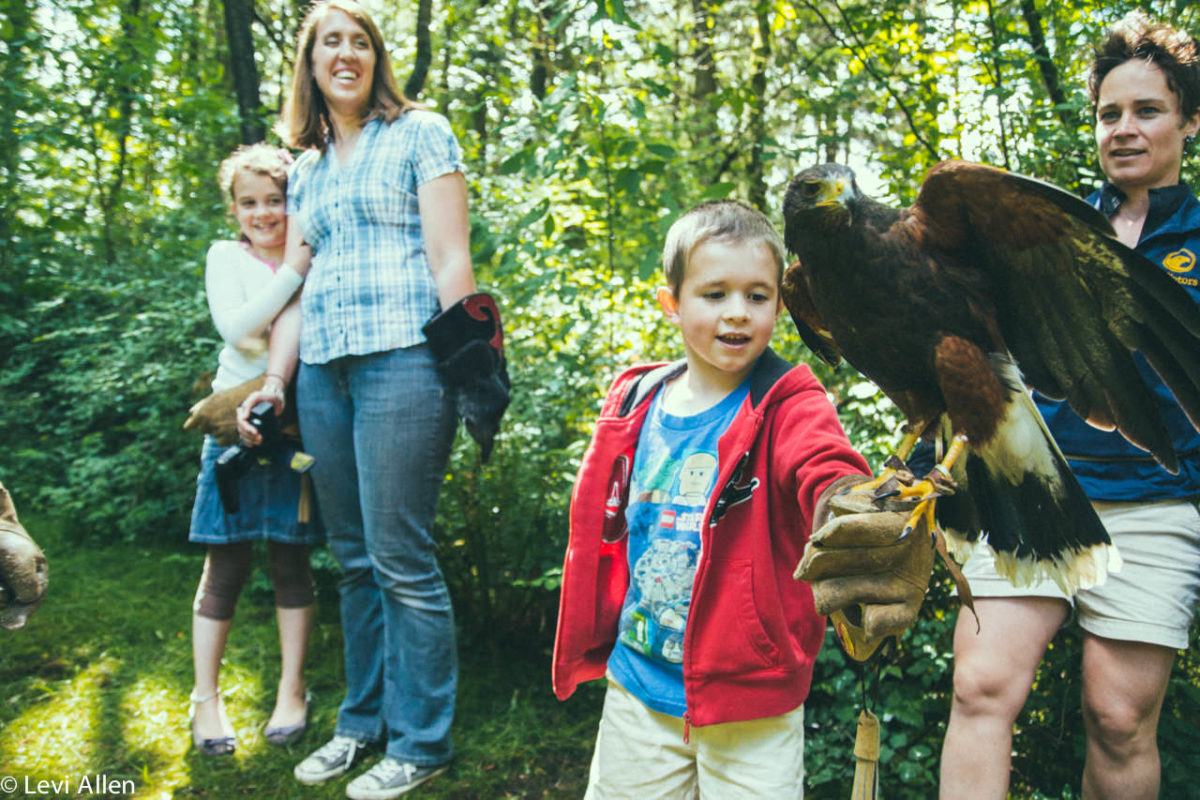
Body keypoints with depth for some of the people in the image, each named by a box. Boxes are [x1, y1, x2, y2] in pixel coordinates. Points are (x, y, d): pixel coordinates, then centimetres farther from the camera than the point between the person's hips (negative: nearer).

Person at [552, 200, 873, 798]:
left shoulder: (787, 406, -12)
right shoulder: (635, 405, -1)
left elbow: (824, 467, -34)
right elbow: (599, 535, 8)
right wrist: (586, 646, 12)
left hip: (751, 701, -4)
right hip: (637, 688, 4)